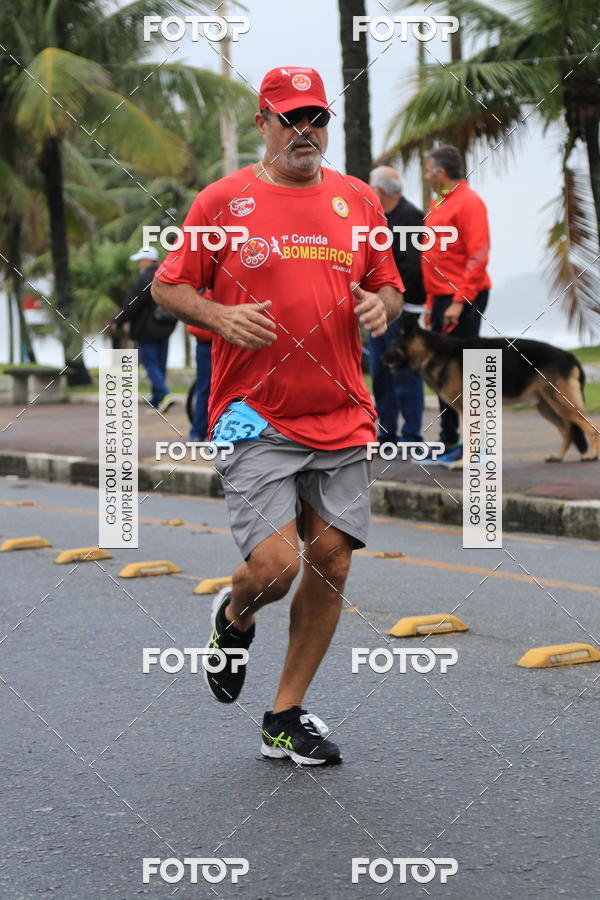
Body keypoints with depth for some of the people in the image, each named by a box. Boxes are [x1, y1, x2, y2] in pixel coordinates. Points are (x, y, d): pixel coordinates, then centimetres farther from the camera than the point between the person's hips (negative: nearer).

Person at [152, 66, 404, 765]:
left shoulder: (359, 200, 11)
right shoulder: (222, 201, 0)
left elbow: (389, 288, 19)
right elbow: (167, 286, 5)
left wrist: (380, 305, -4)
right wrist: (220, 316, -14)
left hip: (341, 417, 4)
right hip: (254, 417, -4)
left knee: (330, 563, 2)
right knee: (275, 564, -15)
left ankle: (285, 720, 16)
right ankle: (233, 617, 23)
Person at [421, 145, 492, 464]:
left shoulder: (467, 202, -11)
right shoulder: (439, 203, 18)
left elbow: (478, 256, -18)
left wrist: (460, 301, -22)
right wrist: (431, 301, 20)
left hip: (463, 299, -10)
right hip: (443, 297, 10)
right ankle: (448, 442, 18)